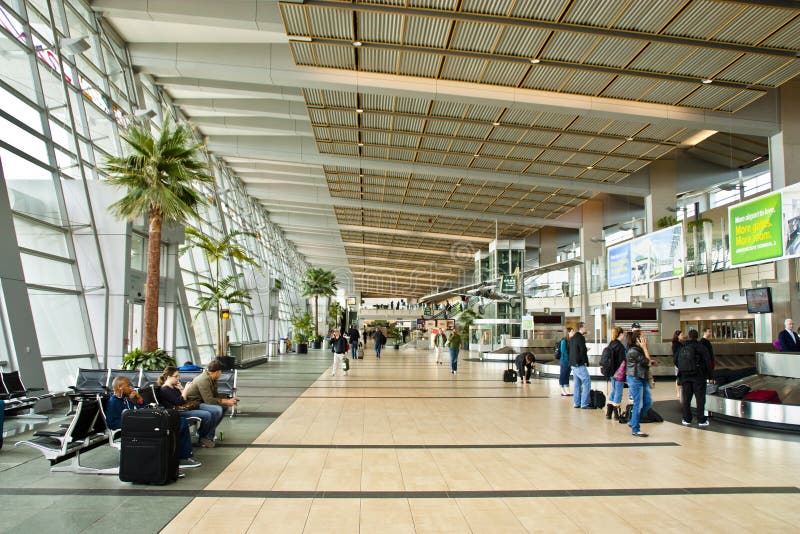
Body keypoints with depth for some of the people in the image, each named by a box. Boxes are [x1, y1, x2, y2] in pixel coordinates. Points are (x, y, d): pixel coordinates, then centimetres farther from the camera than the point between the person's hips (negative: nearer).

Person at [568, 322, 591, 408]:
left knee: (577, 383, 13)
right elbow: (583, 351, -18)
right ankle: (584, 404, -6)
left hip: (573, 364, 9)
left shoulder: (572, 338, 15)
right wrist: (585, 362, -9)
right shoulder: (581, 337, -14)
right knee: (587, 382, -5)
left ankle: (576, 403, 15)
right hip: (580, 364, -9)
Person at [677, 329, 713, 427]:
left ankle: (687, 419, 13)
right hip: (698, 376, -3)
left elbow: (675, 361, 11)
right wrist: (709, 375, -4)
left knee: (686, 399, 9)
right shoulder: (700, 347, -6)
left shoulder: (682, 348, 7)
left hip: (684, 376, 4)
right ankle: (701, 420, 5)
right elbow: (708, 361, -9)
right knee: (700, 398, 3)